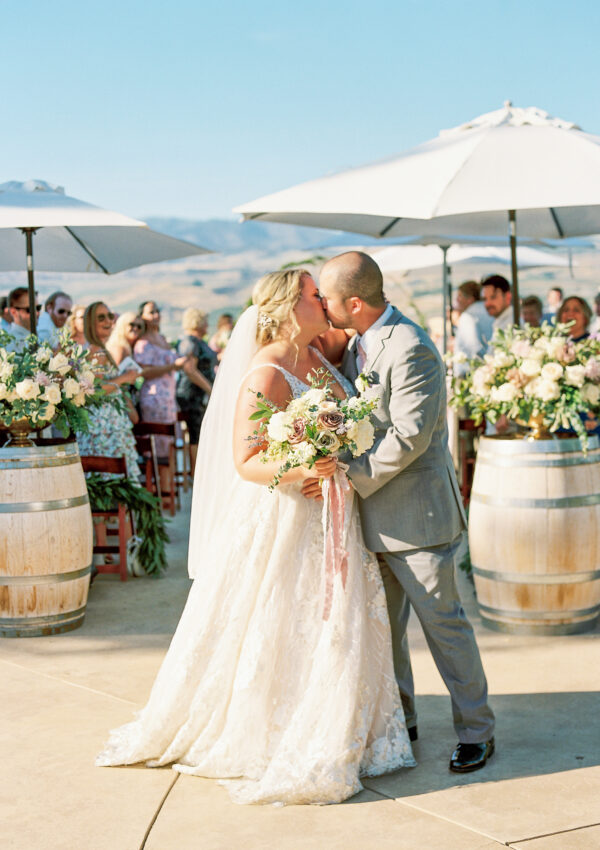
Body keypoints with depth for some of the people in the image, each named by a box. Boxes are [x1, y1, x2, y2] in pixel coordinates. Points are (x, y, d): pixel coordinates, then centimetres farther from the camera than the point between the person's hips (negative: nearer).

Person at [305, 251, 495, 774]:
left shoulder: (411, 349, -20)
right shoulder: (358, 346, 11)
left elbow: (409, 436, -25)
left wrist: (350, 478, -21)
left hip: (417, 513, -9)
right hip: (374, 515, 9)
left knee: (442, 622, 0)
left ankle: (477, 731, 13)